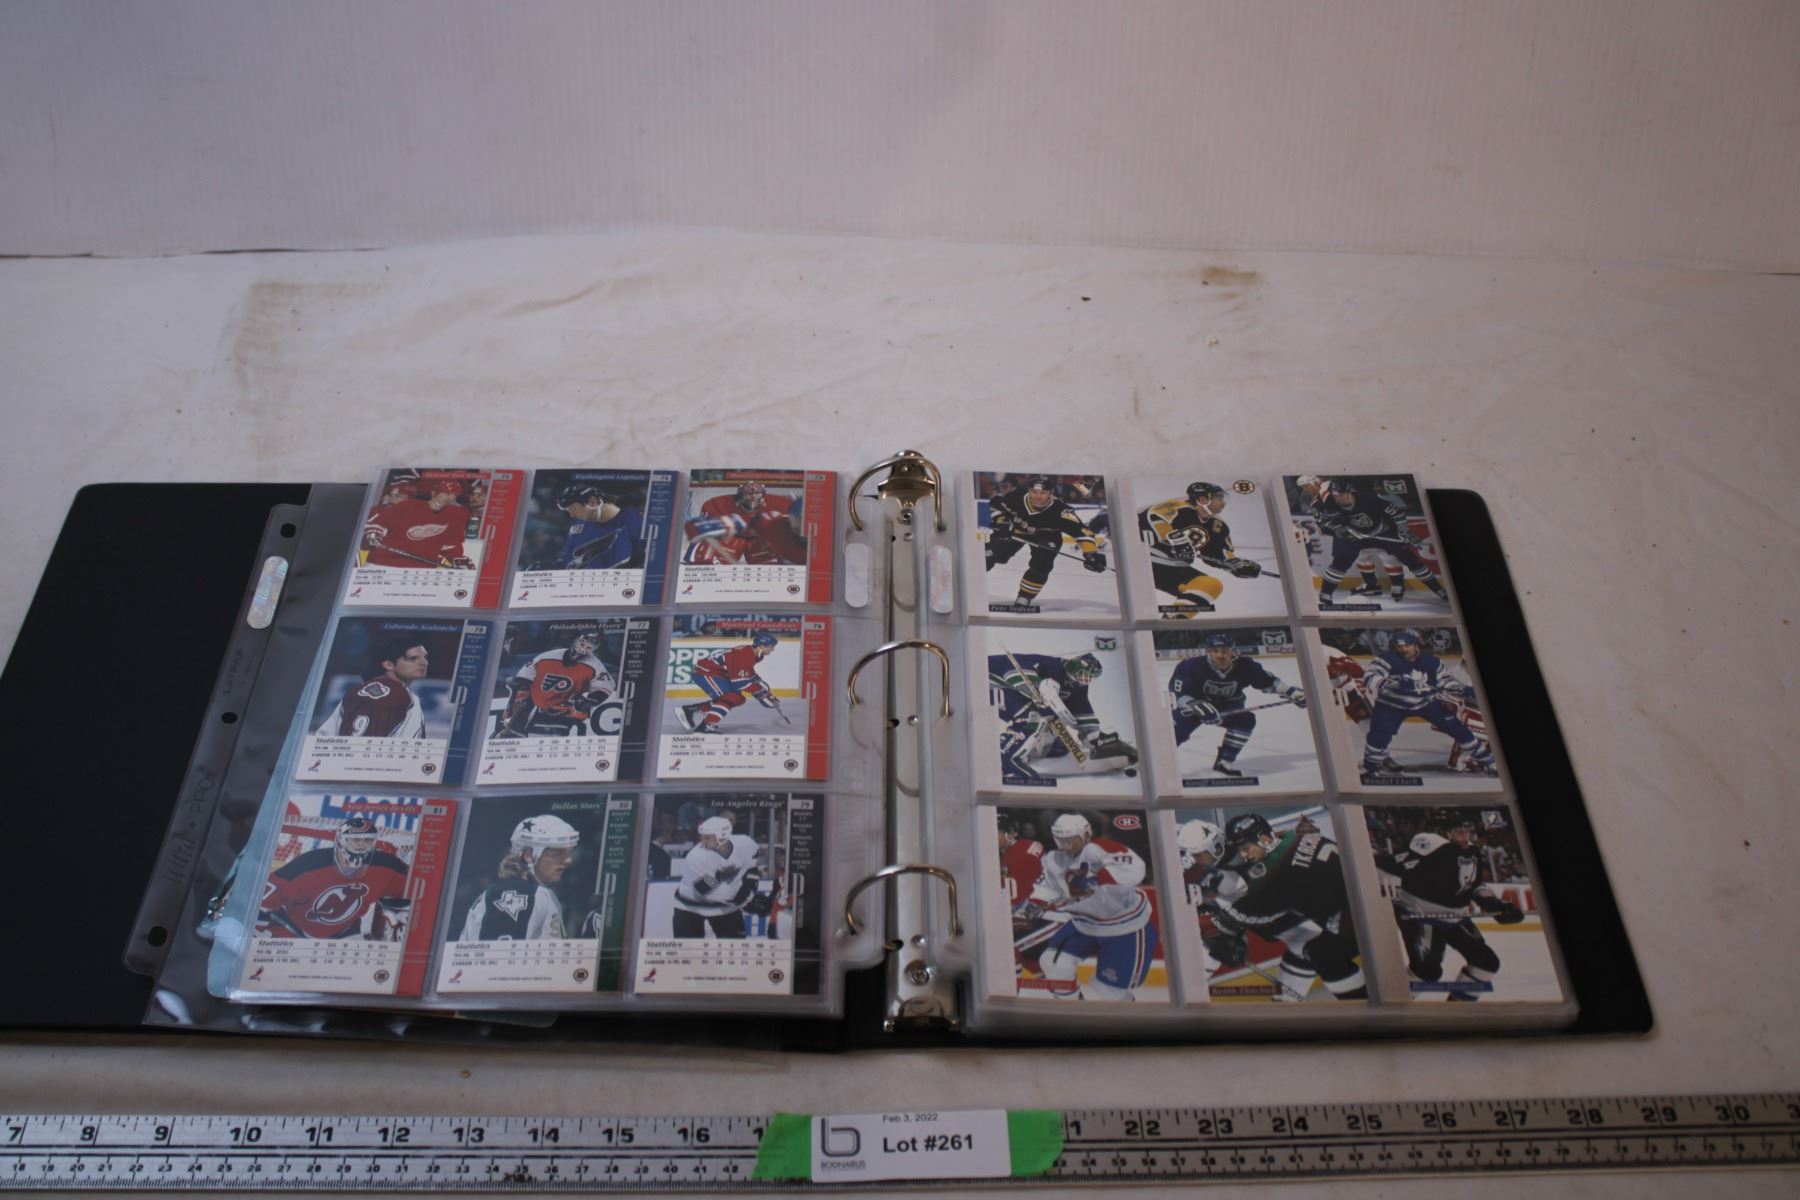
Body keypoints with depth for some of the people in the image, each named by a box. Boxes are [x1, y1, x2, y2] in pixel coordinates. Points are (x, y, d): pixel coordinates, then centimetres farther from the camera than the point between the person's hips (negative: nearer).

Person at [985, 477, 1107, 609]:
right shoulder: (1017, 496, -32)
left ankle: (1023, 600, -5)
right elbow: (995, 503, -12)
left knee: (1041, 567, -20)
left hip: (1046, 537, -1)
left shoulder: (1060, 511, -38)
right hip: (1016, 529, 2)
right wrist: (1000, 521, -22)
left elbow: (1082, 531, -40)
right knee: (992, 554, -6)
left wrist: (1092, 553, -50)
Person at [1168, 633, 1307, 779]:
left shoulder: (1245, 666, -19)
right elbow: (1176, 694, -31)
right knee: (1178, 730, -26)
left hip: (1226, 707, 3)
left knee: (1246, 719, -22)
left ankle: (1224, 762, -8)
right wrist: (1196, 706, -48)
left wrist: (1293, 693, -16)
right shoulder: (1192, 666, -29)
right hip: (1193, 705, -3)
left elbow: (1269, 682, -6)